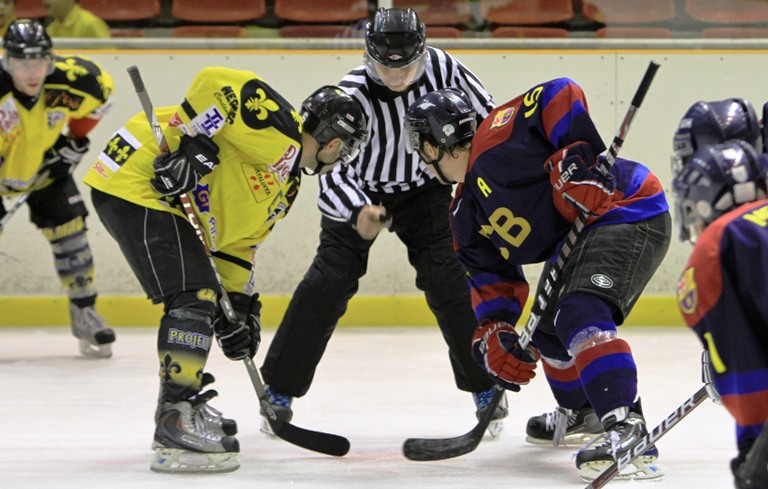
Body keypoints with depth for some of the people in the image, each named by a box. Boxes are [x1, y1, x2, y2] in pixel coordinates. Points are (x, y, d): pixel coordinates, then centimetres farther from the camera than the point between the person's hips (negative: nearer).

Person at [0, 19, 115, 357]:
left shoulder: (72, 78, -26)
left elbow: (101, 90, -1)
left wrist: (77, 137, 0)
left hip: (44, 163, 3)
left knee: (69, 227, -3)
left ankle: (84, 314, 10)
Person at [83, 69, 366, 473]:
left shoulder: (286, 184, 18)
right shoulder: (278, 129, -13)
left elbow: (237, 242, 23)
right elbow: (214, 84, -23)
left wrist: (240, 304, 19)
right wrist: (195, 147, -25)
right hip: (134, 184, -11)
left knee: (204, 299, 17)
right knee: (192, 298, -16)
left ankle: (186, 409, 28)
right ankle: (176, 428, -19)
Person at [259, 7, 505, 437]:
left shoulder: (443, 69, -22)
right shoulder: (353, 94, -30)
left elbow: (485, 115, -4)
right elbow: (333, 167, -35)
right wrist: (358, 213, -54)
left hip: (424, 188, 2)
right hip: (358, 193, -2)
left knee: (450, 281, -10)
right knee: (329, 281, -11)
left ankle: (486, 388, 4)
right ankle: (279, 390, -1)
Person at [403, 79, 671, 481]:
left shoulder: (495, 139, -14)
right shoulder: (465, 217, 14)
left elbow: (560, 96, -22)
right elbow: (493, 280, 12)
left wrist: (574, 160, -28)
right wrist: (493, 333, -4)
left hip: (629, 213, -11)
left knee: (580, 313, -28)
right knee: (547, 327, 23)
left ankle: (626, 427, -41)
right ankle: (582, 412, 48)